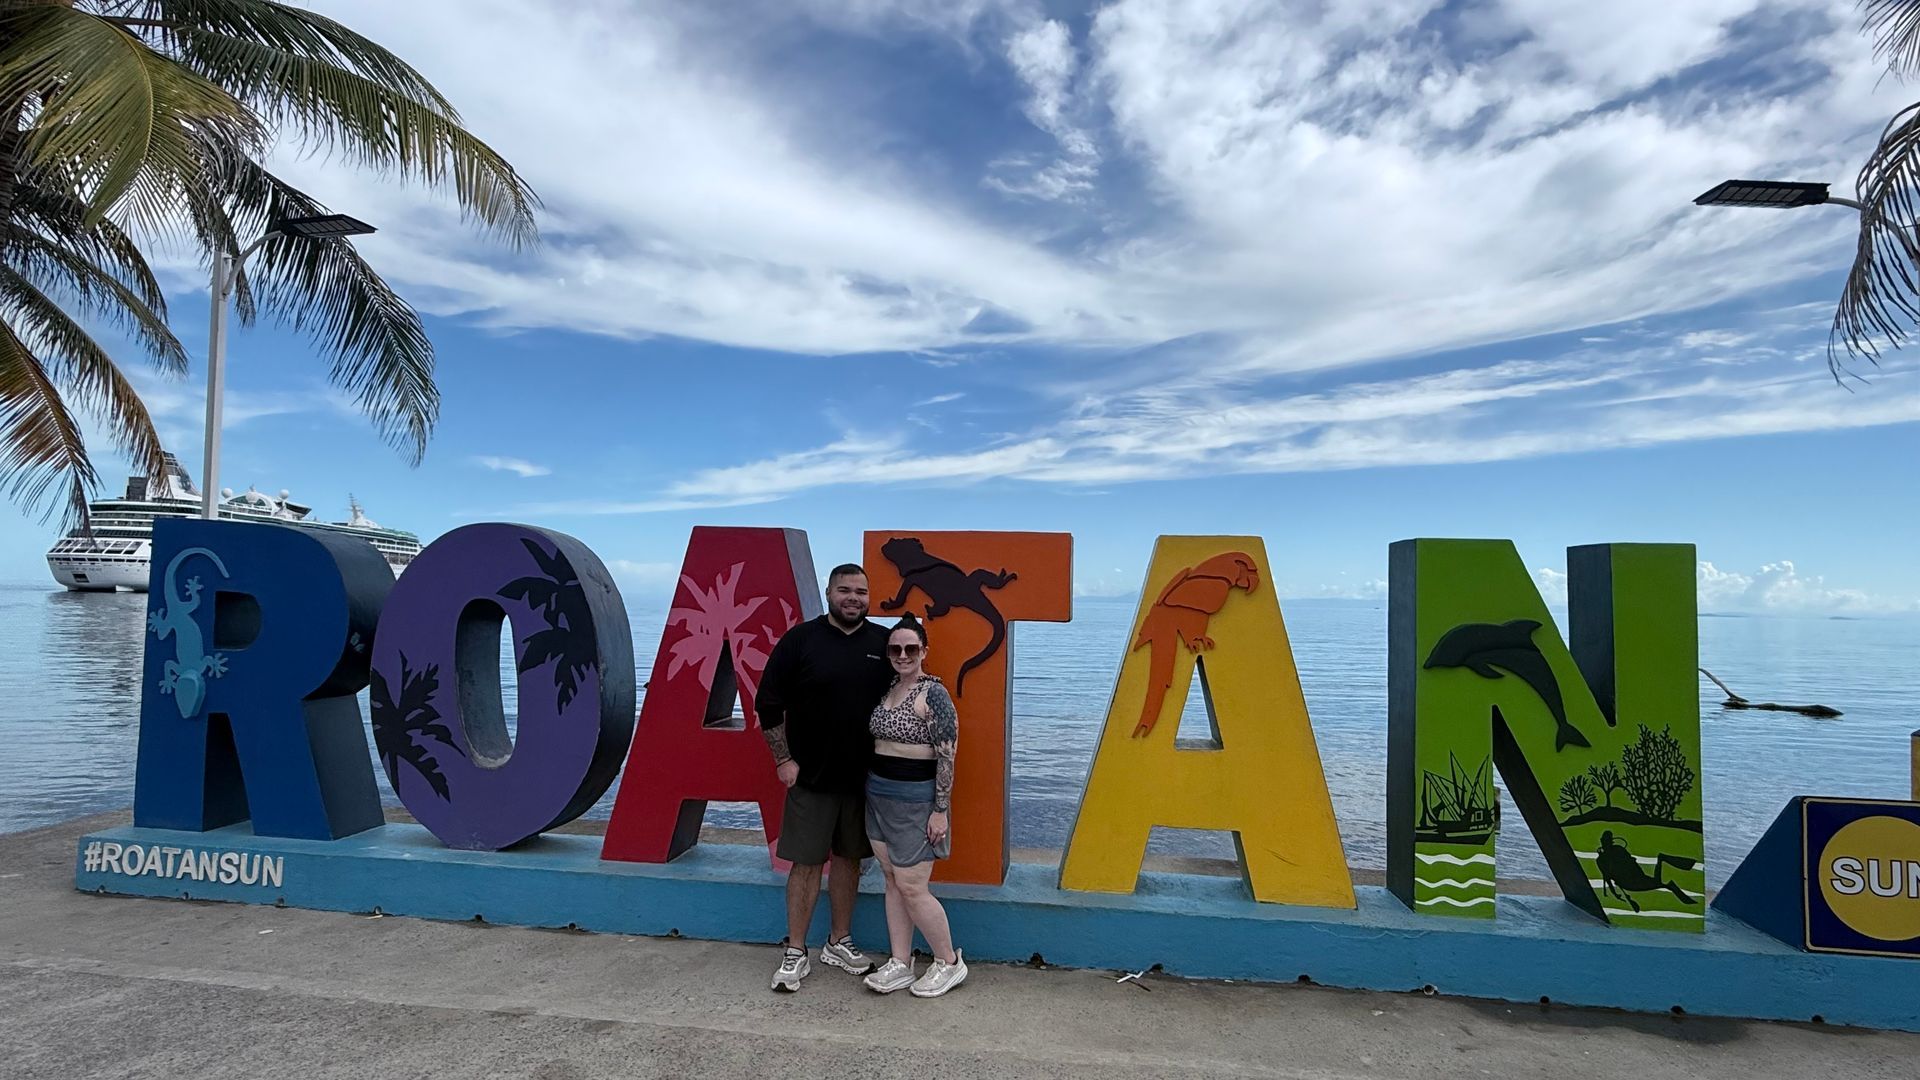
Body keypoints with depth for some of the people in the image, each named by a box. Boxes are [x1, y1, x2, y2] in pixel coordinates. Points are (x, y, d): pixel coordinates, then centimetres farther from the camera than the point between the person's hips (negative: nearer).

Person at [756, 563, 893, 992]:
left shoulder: (884, 643, 1)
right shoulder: (800, 639, -6)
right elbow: (768, 704, -3)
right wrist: (783, 760, -5)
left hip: (863, 776, 3)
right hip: (810, 776, -3)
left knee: (848, 858, 13)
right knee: (806, 862, 3)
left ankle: (839, 943, 29)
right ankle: (795, 953, 16)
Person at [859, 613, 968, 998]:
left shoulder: (933, 694, -14)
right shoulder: (886, 690, 9)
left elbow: (947, 757, -16)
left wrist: (940, 811, -17)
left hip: (916, 799, -7)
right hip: (878, 794, 7)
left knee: (911, 887, -3)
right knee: (893, 881, 12)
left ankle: (949, 963, 14)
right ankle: (900, 964, 22)